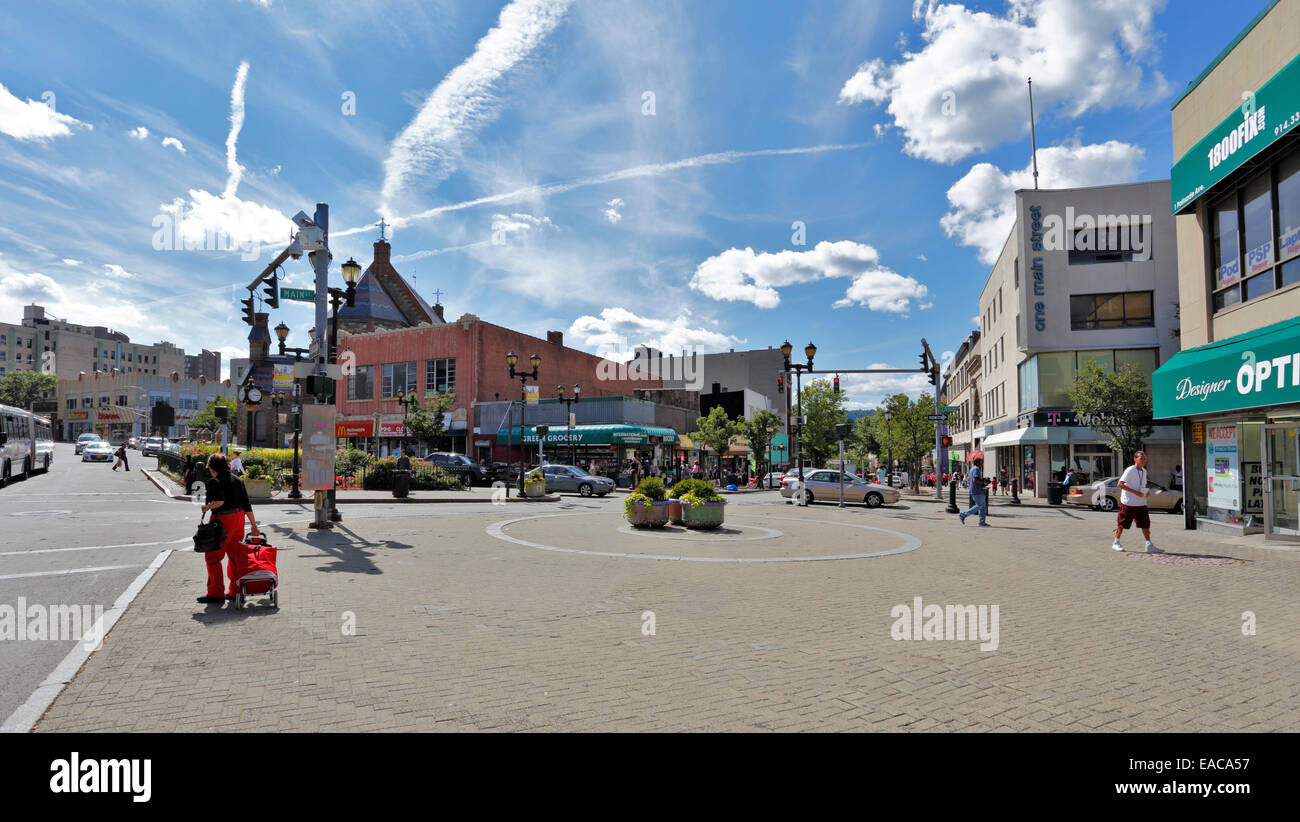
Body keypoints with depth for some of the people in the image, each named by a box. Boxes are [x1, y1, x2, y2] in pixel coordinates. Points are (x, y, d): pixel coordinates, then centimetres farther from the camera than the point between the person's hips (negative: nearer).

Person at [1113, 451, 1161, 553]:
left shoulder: (1144, 471, 11)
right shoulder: (1130, 470, -13)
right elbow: (1120, 484, -17)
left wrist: (1147, 492, 3)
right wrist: (1135, 492, -22)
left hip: (1141, 503, 7)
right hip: (1128, 502, -7)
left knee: (1145, 523, 0)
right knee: (1122, 524, 2)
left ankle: (1149, 545, 2)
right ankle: (1116, 543, 17)